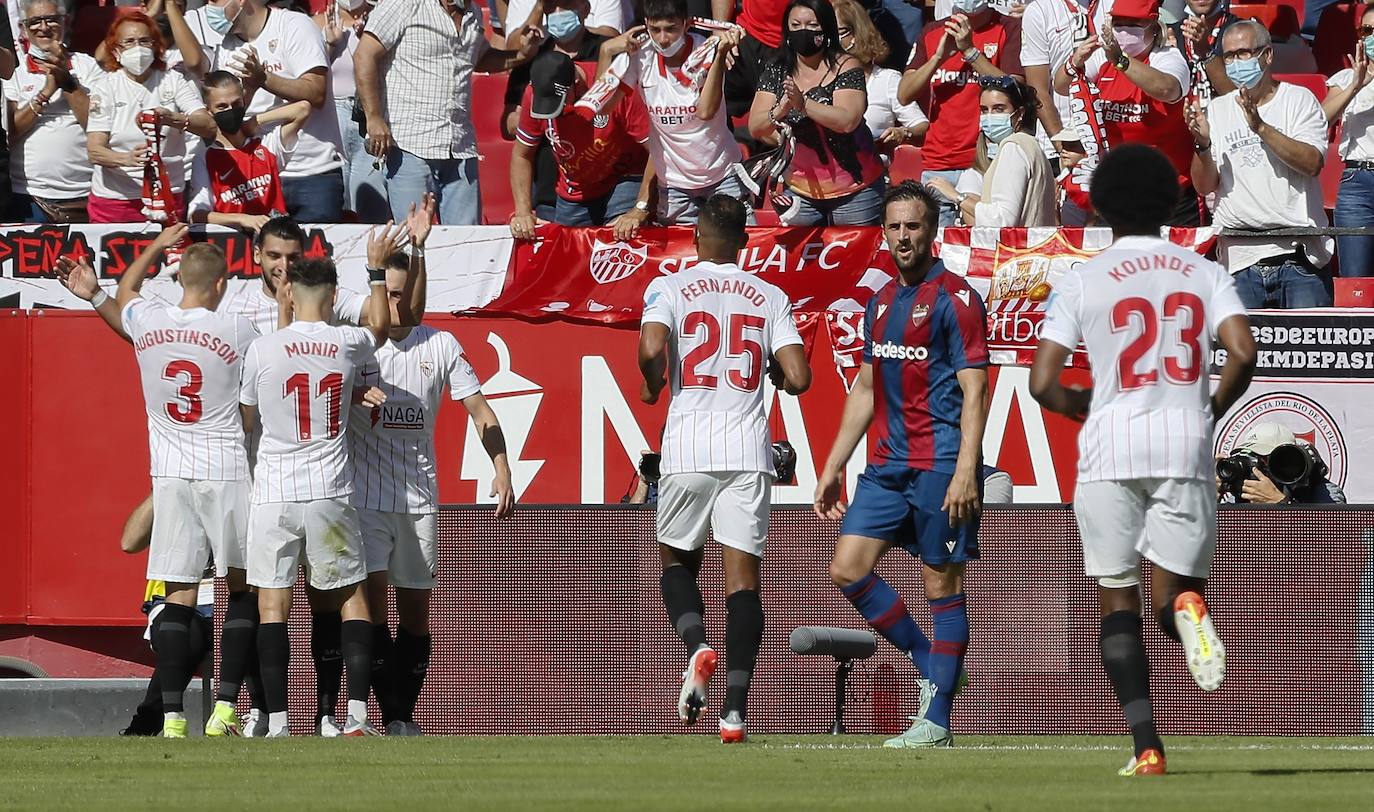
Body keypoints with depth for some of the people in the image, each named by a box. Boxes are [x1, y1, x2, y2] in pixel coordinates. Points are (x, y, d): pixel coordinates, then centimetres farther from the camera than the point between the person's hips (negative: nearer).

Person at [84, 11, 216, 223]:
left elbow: (209, 128, -10)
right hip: (113, 200, -1)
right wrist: (127, 159, -31)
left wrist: (173, 119, -30)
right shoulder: (105, 87, 0)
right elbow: (95, 150, -10)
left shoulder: (175, 81, 2)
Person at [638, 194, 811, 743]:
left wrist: (652, 387, 4)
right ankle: (735, 707, -11)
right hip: (748, 451, 1)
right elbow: (798, 378, 0)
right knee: (743, 576, 1)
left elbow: (653, 348, -17)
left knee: (676, 560, 18)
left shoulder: (669, 289, 2)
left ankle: (697, 646, -12)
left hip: (688, 449, -1)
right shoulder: (770, 298, 8)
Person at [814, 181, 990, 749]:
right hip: (888, 463, 8)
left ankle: (936, 719, 0)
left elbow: (974, 390, -12)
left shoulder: (954, 298, -7)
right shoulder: (881, 302, 16)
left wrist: (965, 471, -21)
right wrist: (834, 467, 20)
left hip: (940, 464, -8)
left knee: (942, 585, -2)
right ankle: (930, 664, 15)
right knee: (847, 570, 1)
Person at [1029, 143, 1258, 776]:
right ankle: (1186, 608, -29)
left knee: (1118, 604, 7)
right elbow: (1243, 354, -6)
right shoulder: (1205, 273, 8)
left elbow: (1043, 383, -2)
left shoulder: (1082, 281, 3)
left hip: (1110, 448, -1)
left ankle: (1146, 744, -5)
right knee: (1174, 590, 11)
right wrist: (1210, 410, 11)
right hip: (1186, 448, 1)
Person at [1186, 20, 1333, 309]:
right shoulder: (1217, 110, 13)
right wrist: (1202, 144, -12)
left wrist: (1260, 127, -19)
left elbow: (1312, 163, -11)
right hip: (1239, 260, 2)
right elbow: (1205, 186, 7)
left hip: (1299, 254, -2)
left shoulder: (1299, 99, 5)